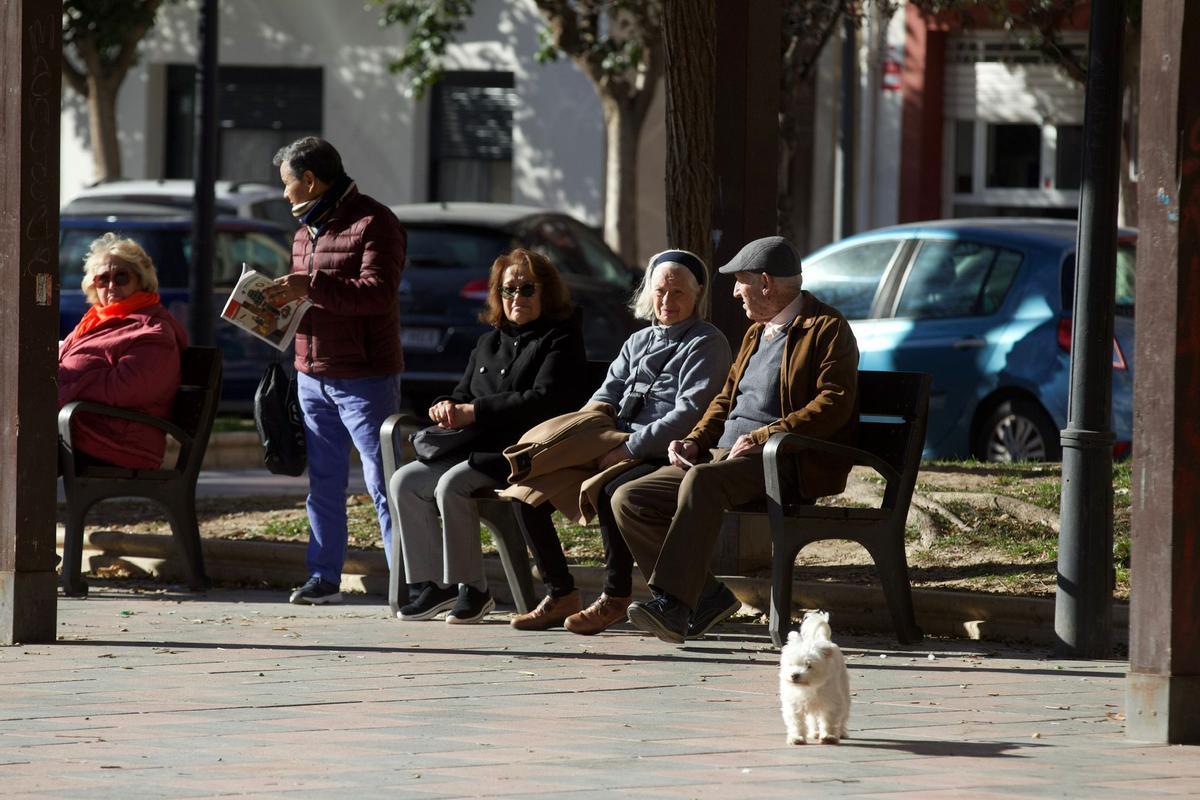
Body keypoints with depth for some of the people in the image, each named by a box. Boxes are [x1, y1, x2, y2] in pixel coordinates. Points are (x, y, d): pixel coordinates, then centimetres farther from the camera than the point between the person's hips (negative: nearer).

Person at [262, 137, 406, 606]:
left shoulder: (373, 223, -11)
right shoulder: (307, 229, 17)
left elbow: (377, 293, -22)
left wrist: (310, 287, -25)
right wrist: (282, 300, 5)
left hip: (364, 378, -8)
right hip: (313, 375, 8)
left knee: (382, 483, -9)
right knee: (323, 483, 10)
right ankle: (323, 579, 15)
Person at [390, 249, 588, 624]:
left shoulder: (560, 340, 0)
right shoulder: (489, 342, 24)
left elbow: (544, 400, -14)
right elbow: (463, 393, 26)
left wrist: (474, 412, -15)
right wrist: (448, 407, -1)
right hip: (477, 450, 8)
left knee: (452, 484, -31)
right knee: (405, 481, -10)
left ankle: (473, 590, -23)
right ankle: (432, 584, -10)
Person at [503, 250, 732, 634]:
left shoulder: (707, 343, 1)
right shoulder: (638, 341, 25)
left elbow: (689, 414, -12)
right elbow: (609, 391, 16)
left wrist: (628, 450, -19)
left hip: (664, 457, -8)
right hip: (617, 452, 8)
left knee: (611, 493, -39)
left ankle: (616, 598, -23)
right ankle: (560, 595, 0)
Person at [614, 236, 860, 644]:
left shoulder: (827, 328, -2)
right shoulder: (757, 334, 27)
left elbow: (834, 403, -15)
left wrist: (764, 437, -21)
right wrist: (695, 441, 9)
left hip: (781, 461, -9)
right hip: (724, 455, 9)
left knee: (702, 482, -38)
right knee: (628, 501, -8)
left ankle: (672, 604, -43)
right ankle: (706, 593, -8)